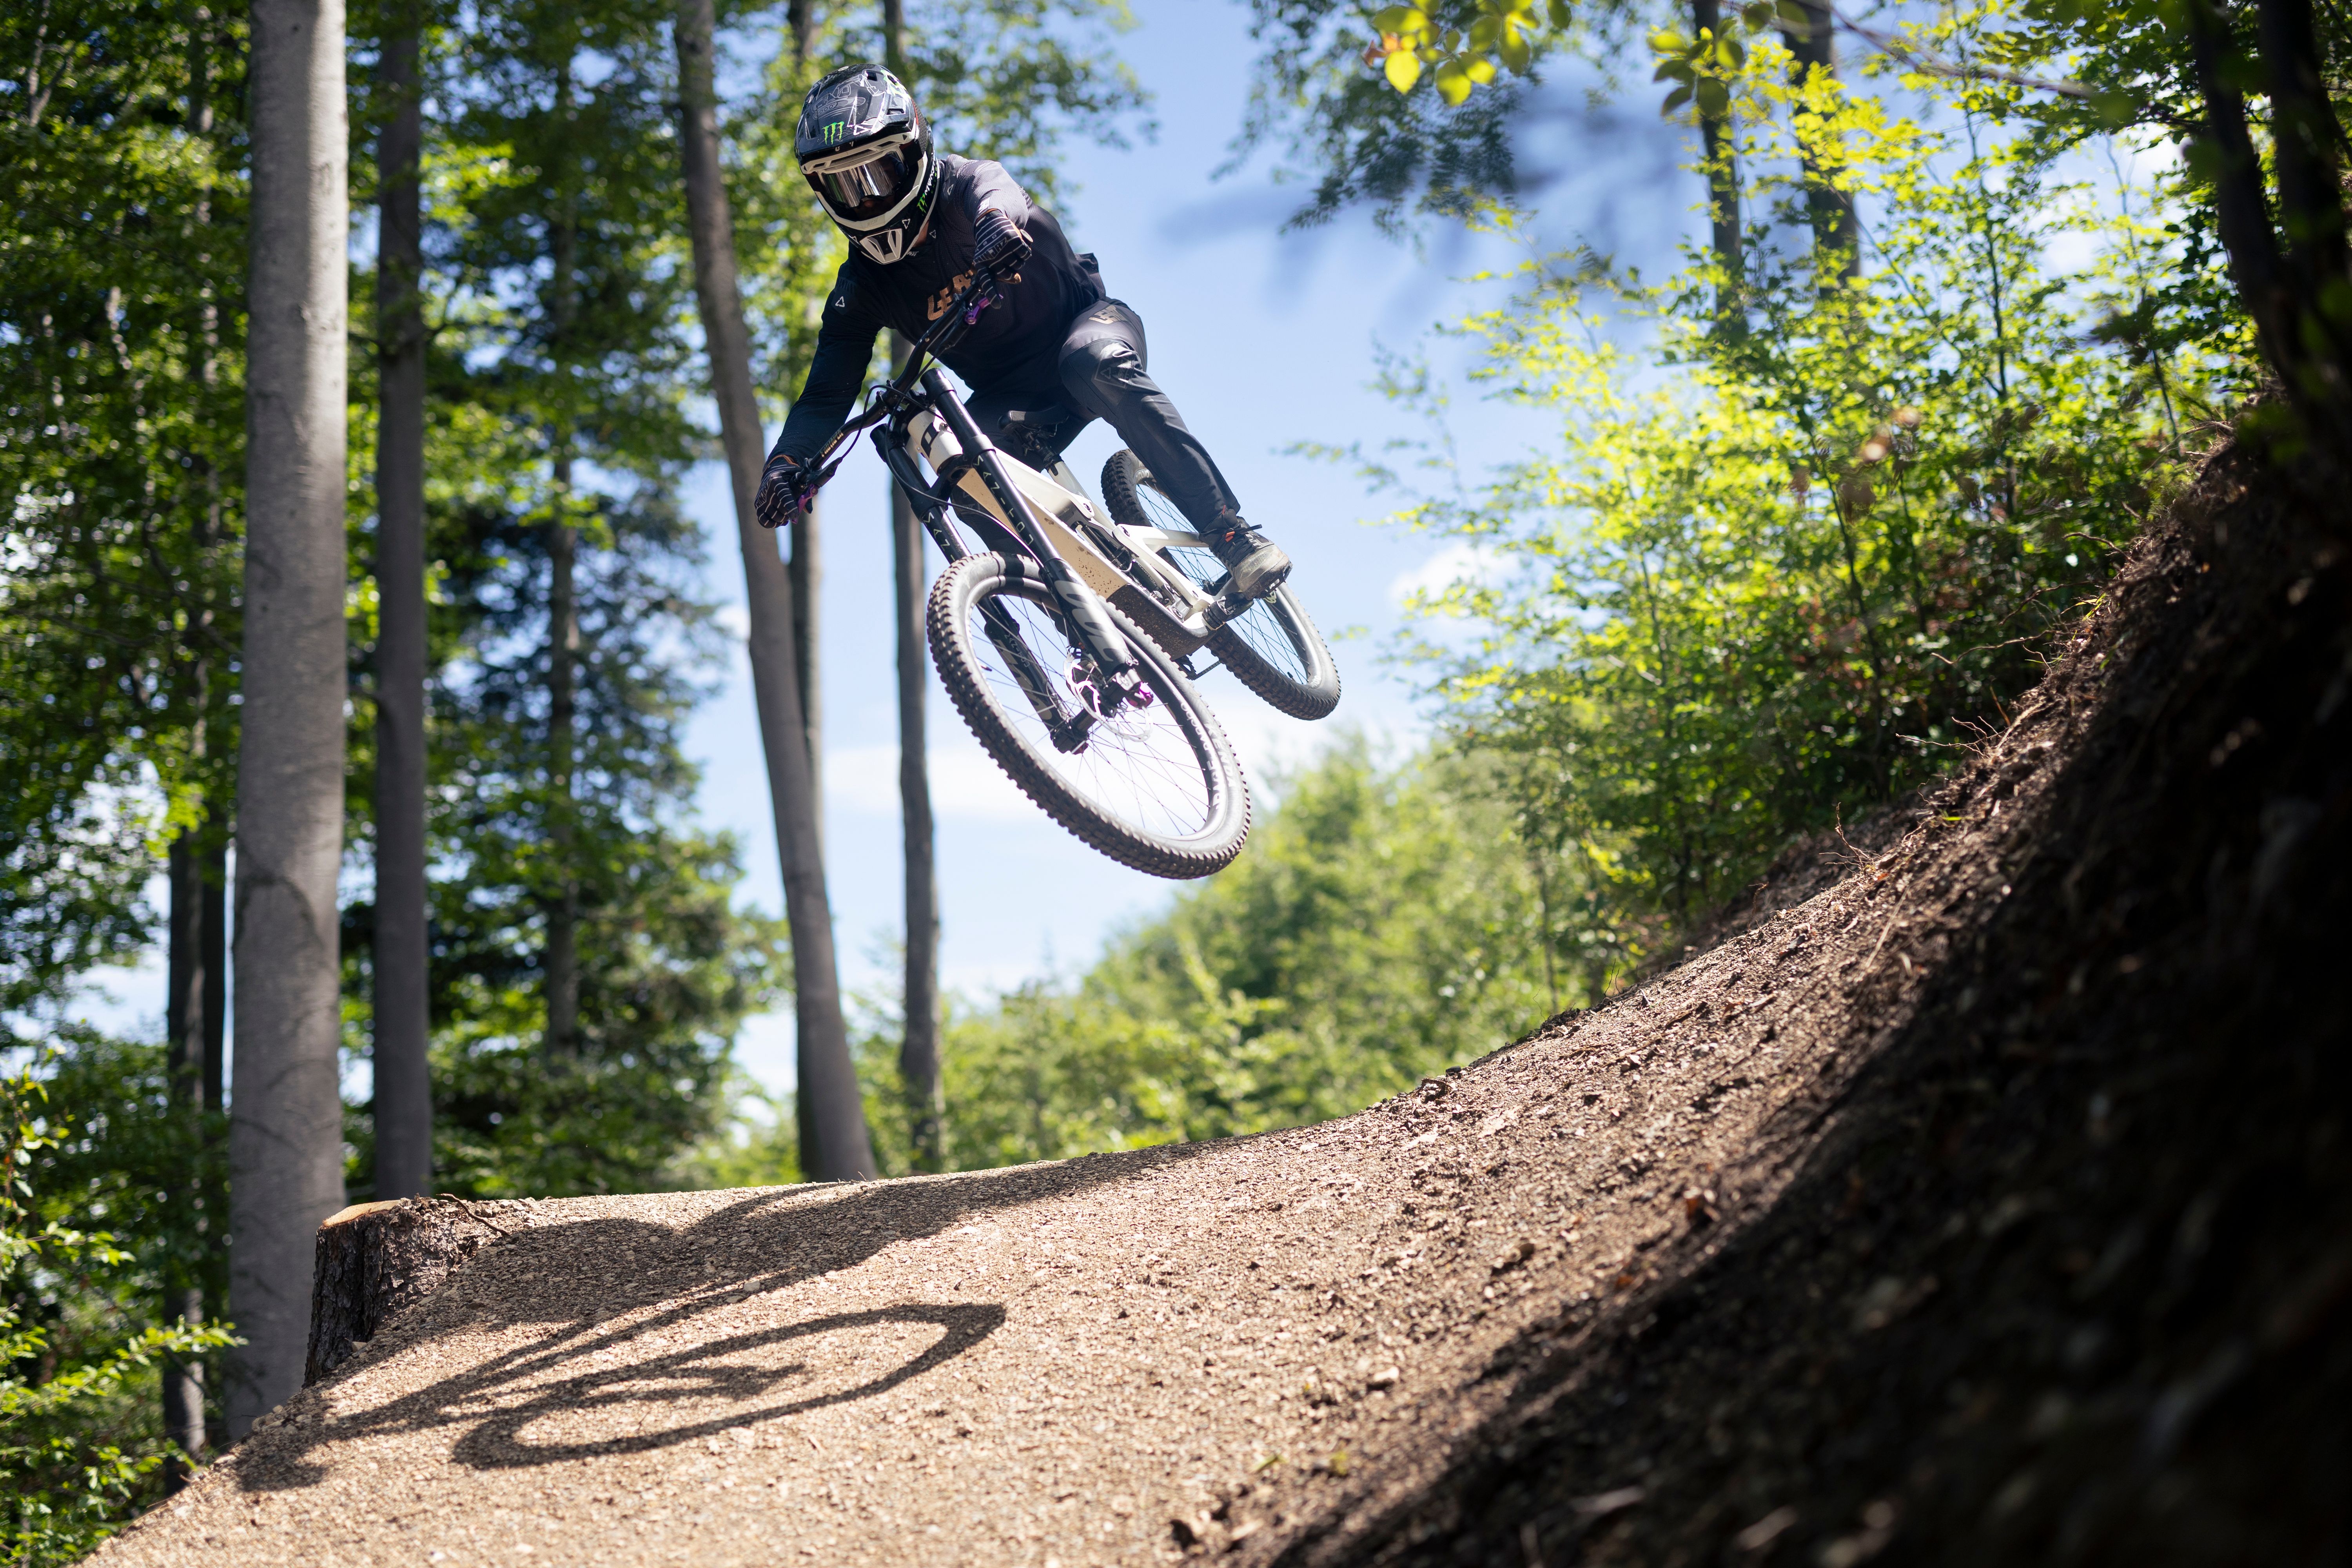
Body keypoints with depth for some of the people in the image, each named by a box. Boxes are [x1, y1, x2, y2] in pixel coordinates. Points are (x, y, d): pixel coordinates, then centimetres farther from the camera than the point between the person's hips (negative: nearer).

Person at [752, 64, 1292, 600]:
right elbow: (827, 394, -12)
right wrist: (787, 462, -34)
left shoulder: (966, 183, -17)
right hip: (1013, 399, 3)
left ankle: (1233, 534, -38)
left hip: (1084, 323, -3)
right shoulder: (862, 288, -6)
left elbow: (993, 194, -43)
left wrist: (998, 220, -70)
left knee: (1096, 366, -39)